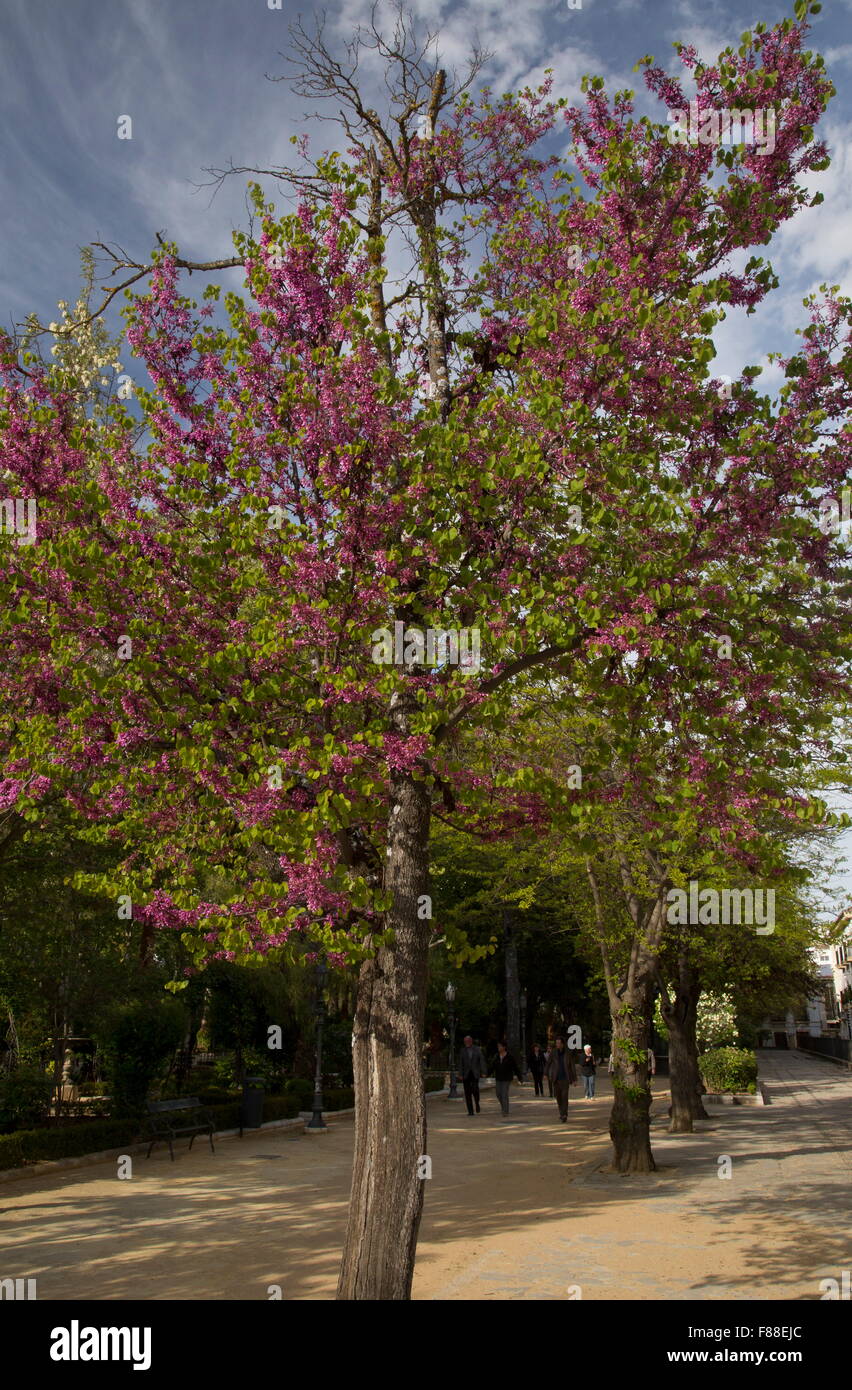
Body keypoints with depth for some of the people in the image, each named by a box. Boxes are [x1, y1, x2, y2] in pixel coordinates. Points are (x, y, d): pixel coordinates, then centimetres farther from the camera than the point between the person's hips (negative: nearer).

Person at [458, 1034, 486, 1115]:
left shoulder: (477, 1050, 4)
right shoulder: (462, 1051, 5)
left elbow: (482, 1061, 3)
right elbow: (460, 1064, 4)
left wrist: (483, 1072, -5)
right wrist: (460, 1074, -4)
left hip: (475, 1073, -1)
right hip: (466, 1074, 1)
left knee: (475, 1089, -18)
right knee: (467, 1093, -2)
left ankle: (477, 1103, 11)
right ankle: (470, 1111, 3)